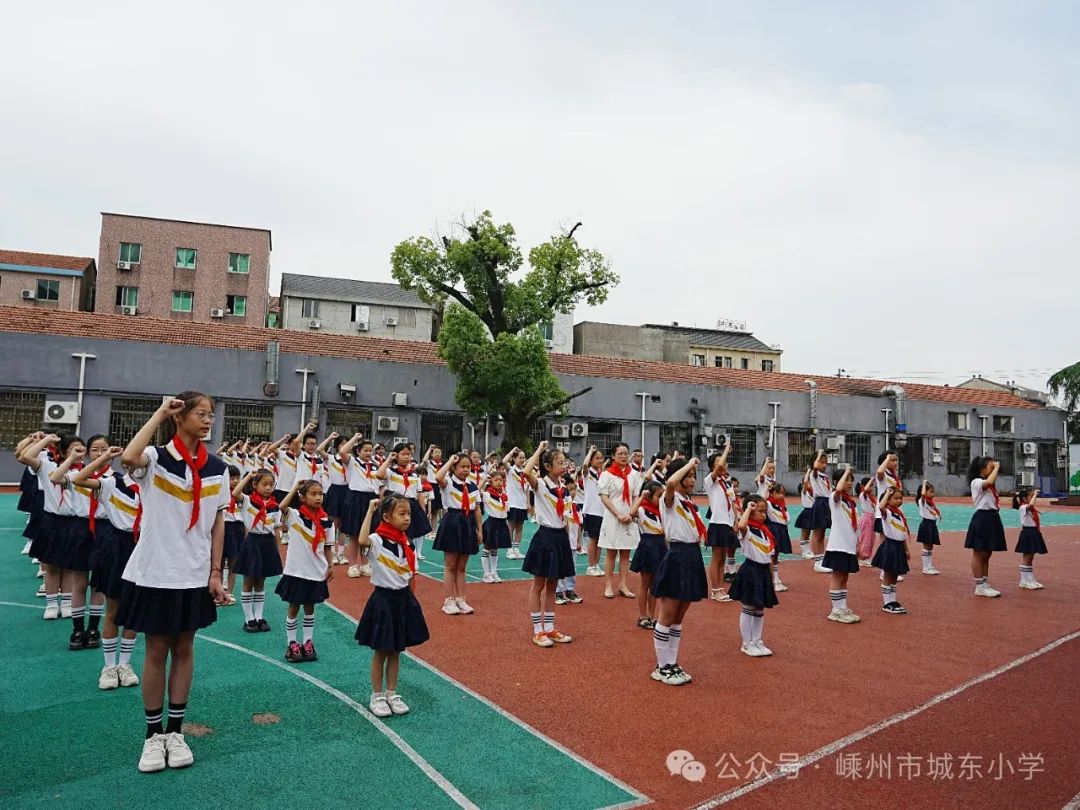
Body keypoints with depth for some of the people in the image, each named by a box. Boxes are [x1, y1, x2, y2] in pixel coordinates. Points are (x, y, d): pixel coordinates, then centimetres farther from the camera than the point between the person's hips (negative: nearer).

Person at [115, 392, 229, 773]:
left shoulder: (217, 468, 0)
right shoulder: (156, 459, -9)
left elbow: (218, 523, 5)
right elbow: (128, 458, -35)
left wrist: (215, 573, 1)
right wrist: (158, 413, -24)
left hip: (195, 574, 3)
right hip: (154, 571, -3)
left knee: (184, 649, 12)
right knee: (156, 651, 8)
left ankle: (175, 731, 25)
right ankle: (153, 734, 23)